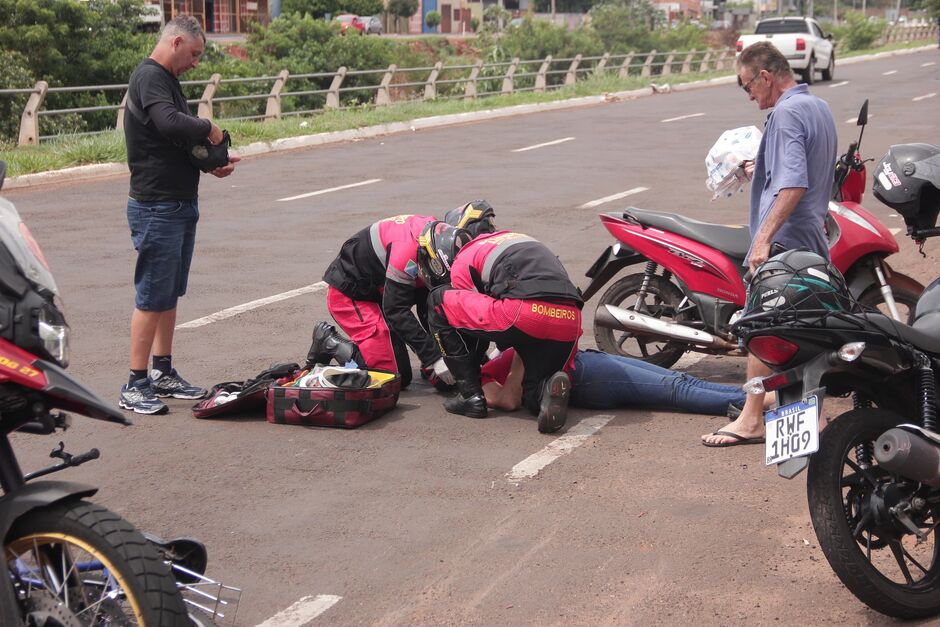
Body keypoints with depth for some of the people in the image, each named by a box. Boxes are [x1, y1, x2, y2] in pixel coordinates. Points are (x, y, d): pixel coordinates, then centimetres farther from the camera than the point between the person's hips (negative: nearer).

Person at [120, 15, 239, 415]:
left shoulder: (167, 80, 17)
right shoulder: (149, 77, -15)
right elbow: (170, 123, -33)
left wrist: (211, 165, 5)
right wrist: (208, 128, -16)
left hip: (181, 205, 10)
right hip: (156, 207, -10)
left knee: (170, 294, 15)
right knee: (152, 297, -6)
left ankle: (163, 374, 24)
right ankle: (135, 386, 0)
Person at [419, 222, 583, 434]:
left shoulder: (461, 264, 14)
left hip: (525, 313, -7)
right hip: (571, 319, 7)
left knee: (439, 301, 13)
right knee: (535, 398, 27)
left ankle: (471, 395, 10)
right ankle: (551, 388, -11)